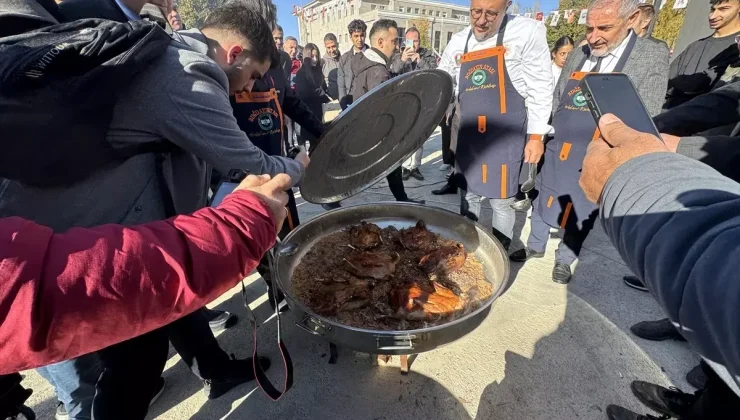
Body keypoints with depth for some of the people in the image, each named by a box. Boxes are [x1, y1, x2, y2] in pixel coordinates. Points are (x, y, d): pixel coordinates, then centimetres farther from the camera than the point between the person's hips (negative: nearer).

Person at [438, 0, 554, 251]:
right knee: (468, 197, 13)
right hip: (468, 136, 4)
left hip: (505, 135, -4)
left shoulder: (528, 32, -7)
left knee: (500, 201, 3)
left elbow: (540, 89, -7)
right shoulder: (458, 42, 6)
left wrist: (536, 135, -9)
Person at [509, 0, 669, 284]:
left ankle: (564, 260, 32)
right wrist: (566, 131, 0)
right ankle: (535, 247, 36)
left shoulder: (654, 55, -7)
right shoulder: (577, 55, 4)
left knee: (580, 213, 11)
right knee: (543, 202, 14)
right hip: (559, 152, 4)